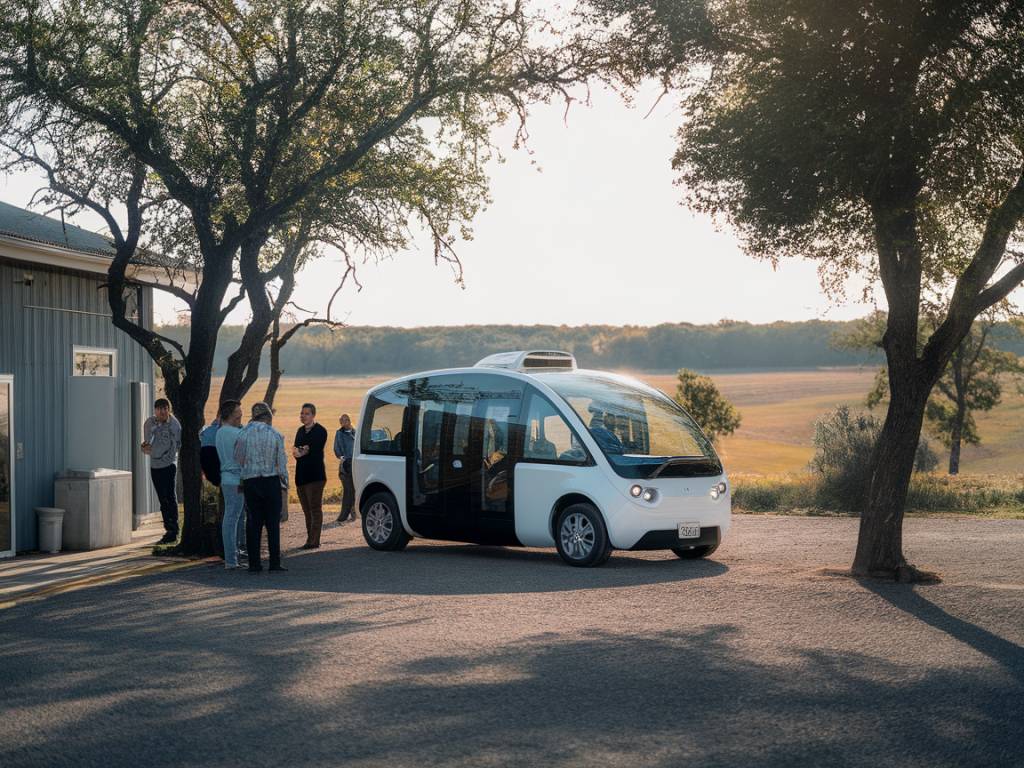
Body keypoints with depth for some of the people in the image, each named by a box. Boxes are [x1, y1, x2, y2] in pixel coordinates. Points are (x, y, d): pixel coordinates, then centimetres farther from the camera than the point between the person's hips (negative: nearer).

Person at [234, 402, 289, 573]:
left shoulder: (245, 434, -2)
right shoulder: (275, 435, -4)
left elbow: (238, 459, 3)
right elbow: (281, 462, -2)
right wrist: (285, 482, 10)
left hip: (250, 482, 1)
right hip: (271, 481, -1)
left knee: (253, 522, 6)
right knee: (273, 522, 4)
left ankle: (254, 563, 4)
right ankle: (275, 563, 2)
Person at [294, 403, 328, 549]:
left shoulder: (320, 431, -5)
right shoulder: (300, 431, 18)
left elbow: (316, 452, -11)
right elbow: (295, 451, 8)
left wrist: (302, 453, -3)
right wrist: (297, 451, -12)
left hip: (315, 475, -7)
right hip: (301, 476, 8)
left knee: (315, 509, -9)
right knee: (307, 510, 9)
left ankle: (314, 541, -12)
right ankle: (311, 540, 12)